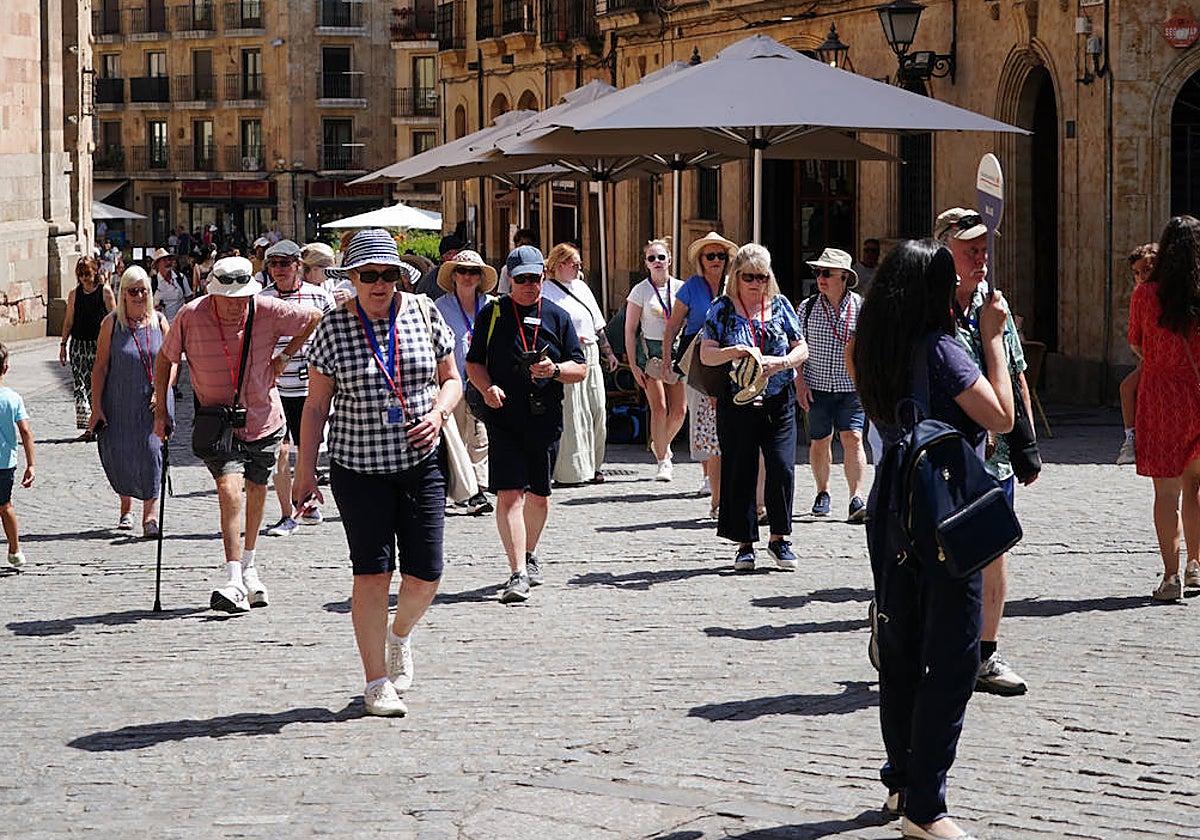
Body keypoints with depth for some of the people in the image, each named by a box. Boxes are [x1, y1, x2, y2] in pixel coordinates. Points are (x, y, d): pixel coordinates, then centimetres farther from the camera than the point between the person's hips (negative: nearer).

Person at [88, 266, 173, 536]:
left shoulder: (159, 321, 5)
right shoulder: (112, 323, -1)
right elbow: (101, 367, -1)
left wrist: (162, 390, -10)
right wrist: (96, 407, -6)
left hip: (154, 403, 1)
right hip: (119, 403, -1)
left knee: (152, 453, -9)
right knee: (120, 456, 2)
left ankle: (150, 515, -4)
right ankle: (126, 507, 27)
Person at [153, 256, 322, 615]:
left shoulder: (268, 311, -14)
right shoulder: (191, 316, -15)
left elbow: (315, 319, 4)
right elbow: (165, 359, 1)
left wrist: (284, 357, 1)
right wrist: (161, 411, -1)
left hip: (263, 420, 2)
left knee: (256, 491, 15)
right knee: (229, 487, -20)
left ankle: (248, 565, 38)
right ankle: (234, 582, -26)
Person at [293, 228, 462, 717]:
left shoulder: (424, 315, 3)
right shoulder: (334, 328, -2)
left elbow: (451, 379, 13)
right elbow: (316, 405, 2)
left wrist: (439, 412, -8)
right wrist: (305, 469, -2)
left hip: (421, 463, 2)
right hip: (359, 469, -2)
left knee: (425, 575, 0)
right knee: (372, 572, -5)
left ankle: (399, 635, 34)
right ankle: (377, 682, 6)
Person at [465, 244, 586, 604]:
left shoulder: (558, 317, 9)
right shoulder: (492, 314, 5)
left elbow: (580, 369, 8)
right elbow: (474, 362, 8)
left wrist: (555, 369, -13)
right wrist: (487, 387, -12)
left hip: (545, 418, 2)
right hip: (504, 418, -2)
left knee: (539, 494, 14)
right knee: (510, 493, -12)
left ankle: (530, 554, 38)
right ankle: (517, 574, -15)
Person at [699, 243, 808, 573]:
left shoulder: (780, 305, 9)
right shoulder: (722, 309, 3)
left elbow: (802, 348, 7)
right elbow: (706, 355, -2)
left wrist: (781, 362, -14)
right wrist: (731, 352, -21)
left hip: (779, 402, 1)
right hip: (737, 403, -1)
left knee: (782, 469, -7)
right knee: (739, 473, 1)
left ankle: (779, 538, 8)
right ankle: (745, 543, 11)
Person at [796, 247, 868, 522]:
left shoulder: (860, 308, 0)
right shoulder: (808, 308, 3)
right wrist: (800, 382, -1)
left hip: (852, 386, -1)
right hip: (817, 386, 2)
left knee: (852, 438, -12)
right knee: (820, 441, 8)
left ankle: (856, 498, -14)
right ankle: (822, 493, 26)